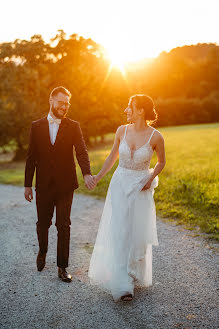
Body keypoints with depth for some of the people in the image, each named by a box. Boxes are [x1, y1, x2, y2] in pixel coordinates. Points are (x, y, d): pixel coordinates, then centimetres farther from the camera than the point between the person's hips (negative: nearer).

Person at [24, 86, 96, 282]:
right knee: (43, 223, 14)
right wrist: (28, 184, 3)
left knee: (64, 226, 2)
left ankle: (62, 267, 14)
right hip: (44, 185, 1)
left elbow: (81, 152, -11)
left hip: (65, 185, -1)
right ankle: (42, 252, 43)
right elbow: (31, 157, 4)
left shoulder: (73, 127, 1)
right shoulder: (37, 126, 4)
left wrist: (87, 173, -30)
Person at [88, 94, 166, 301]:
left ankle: (136, 277, 32)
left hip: (141, 189, -2)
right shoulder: (122, 130, -4)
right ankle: (122, 285, 4)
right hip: (119, 185, 2)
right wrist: (97, 178, 12)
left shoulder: (155, 136, -13)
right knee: (118, 234, -3)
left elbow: (161, 162, 4)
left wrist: (150, 179, -10)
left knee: (138, 235, 7)